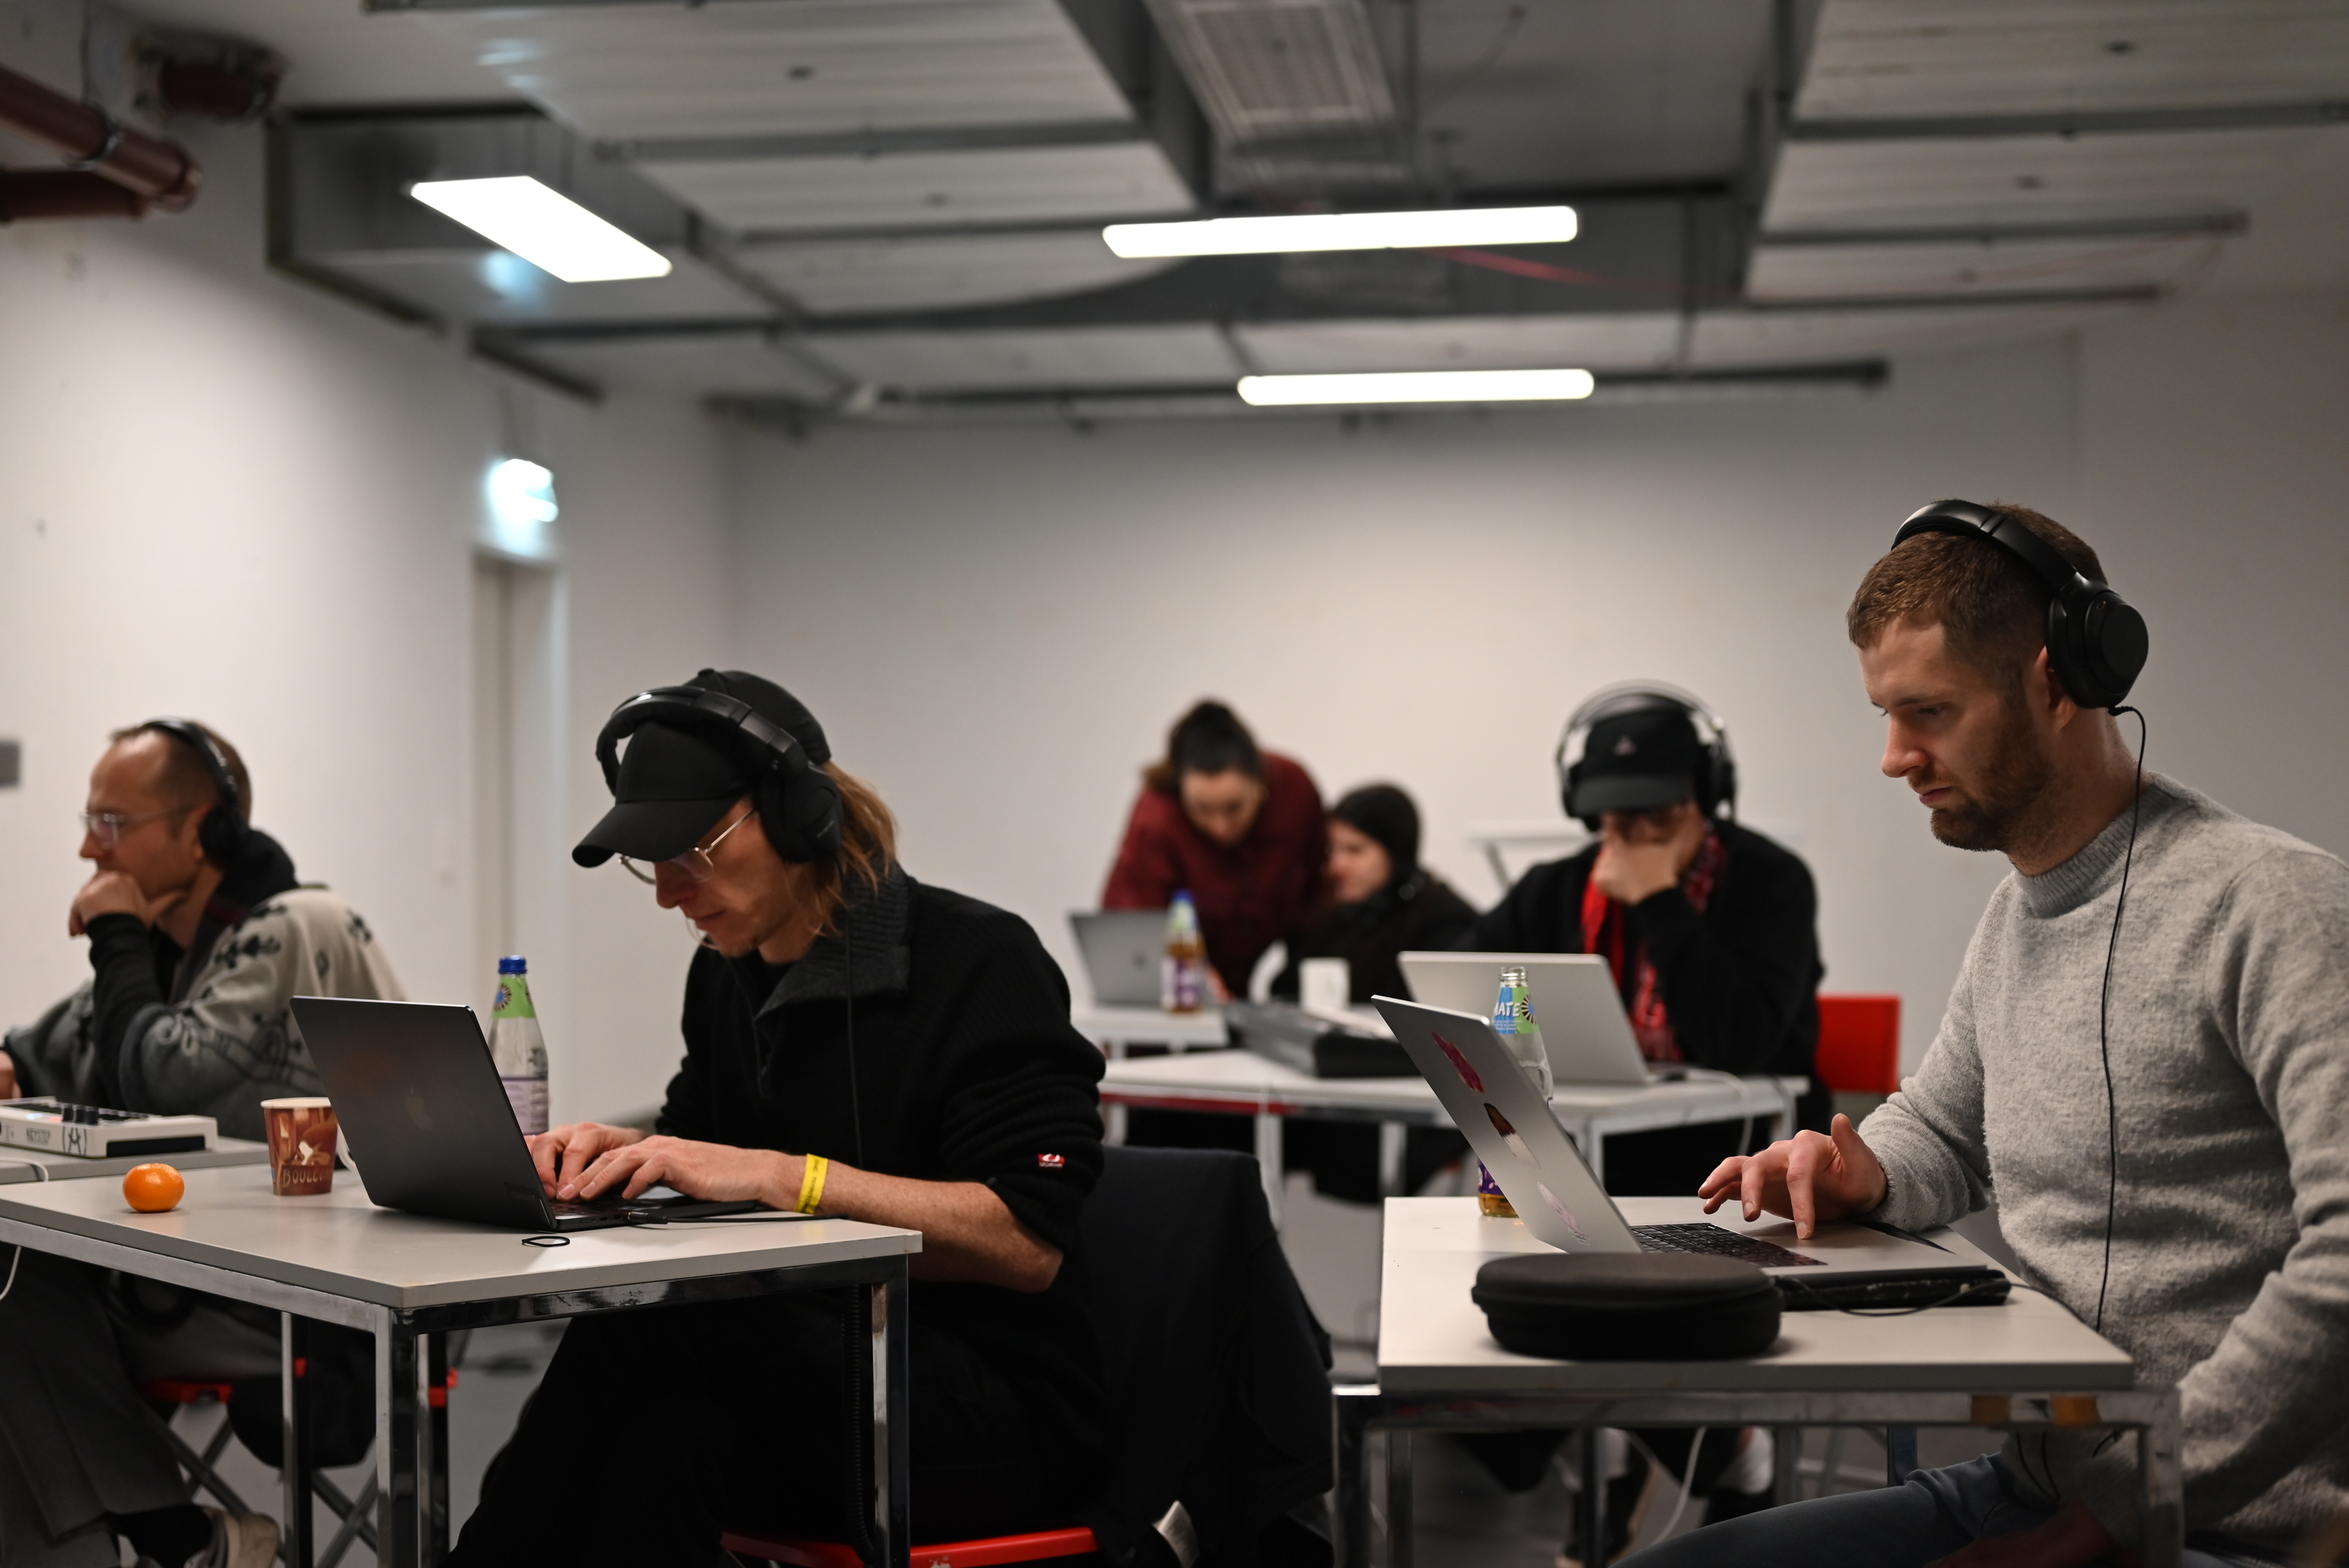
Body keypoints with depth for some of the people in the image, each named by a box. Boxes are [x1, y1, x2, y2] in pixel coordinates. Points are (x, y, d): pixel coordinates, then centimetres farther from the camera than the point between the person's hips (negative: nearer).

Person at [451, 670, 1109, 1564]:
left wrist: (781, 1174, -25)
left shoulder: (980, 962, -11)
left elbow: (1029, 1243, -19)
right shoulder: (728, 973, 11)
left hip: (1000, 1408, -6)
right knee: (669, 1431, -31)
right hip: (808, 1365, 6)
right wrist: (618, 1150, -2)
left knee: (645, 1328, -29)